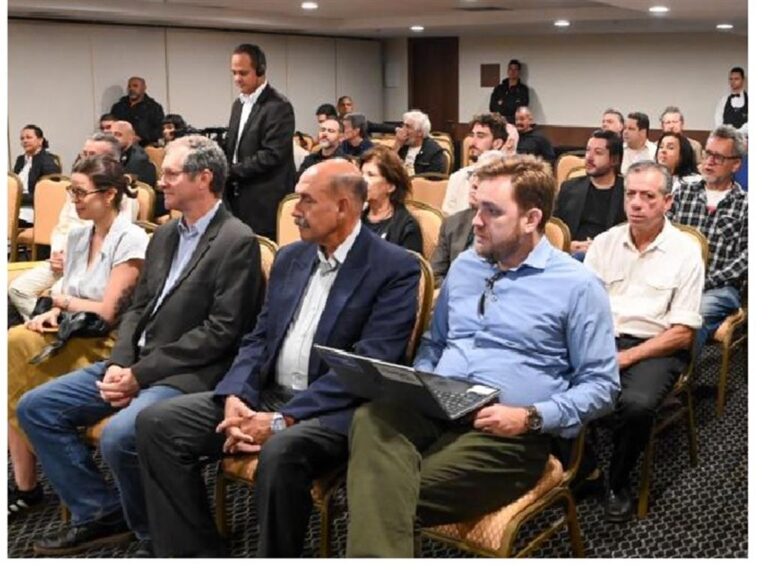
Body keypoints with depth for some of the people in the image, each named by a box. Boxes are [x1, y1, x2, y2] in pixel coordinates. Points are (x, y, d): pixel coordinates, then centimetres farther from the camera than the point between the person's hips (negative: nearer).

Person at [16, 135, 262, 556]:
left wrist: (141, 374, -17)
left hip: (187, 374, -9)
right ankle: (100, 512, 9)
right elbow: (137, 309, 15)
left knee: (118, 436, -32)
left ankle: (153, 533, -4)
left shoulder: (237, 241, -12)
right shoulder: (164, 235, 14)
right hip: (136, 363, 9)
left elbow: (221, 331, -18)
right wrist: (119, 364, -6)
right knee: (35, 407, 2)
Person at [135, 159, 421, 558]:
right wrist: (235, 397, -9)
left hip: (334, 411, -7)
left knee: (281, 452, -37)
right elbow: (259, 339, 13)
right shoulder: (289, 257, 14)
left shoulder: (395, 268, -9)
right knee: (157, 422, -8)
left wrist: (283, 419, -21)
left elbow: (368, 366, -17)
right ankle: (193, 556, -1)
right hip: (266, 395, 7)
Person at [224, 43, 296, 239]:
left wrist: (232, 171, -16)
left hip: (265, 201, -8)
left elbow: (272, 155, -19)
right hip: (239, 196, 8)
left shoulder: (278, 106, -12)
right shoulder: (239, 103, 15)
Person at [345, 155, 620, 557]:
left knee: (393, 496, -31)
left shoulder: (577, 285, -1)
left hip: (505, 434, -5)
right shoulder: (463, 265, 18)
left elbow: (601, 385, -1)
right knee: (372, 416, -33)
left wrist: (530, 418, -14)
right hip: (432, 410, 5)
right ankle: (378, 556, -37)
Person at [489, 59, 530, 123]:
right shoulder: (499, 88, 14)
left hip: (515, 122, -2)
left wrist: (502, 105, 2)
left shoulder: (523, 89, 5)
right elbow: (492, 106, 6)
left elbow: (522, 107, -5)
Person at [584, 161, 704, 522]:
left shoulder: (685, 252, -1)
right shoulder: (604, 242, 10)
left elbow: (682, 333, -5)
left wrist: (626, 357, -15)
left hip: (654, 347, -3)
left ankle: (618, 482, -3)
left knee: (636, 404, -33)